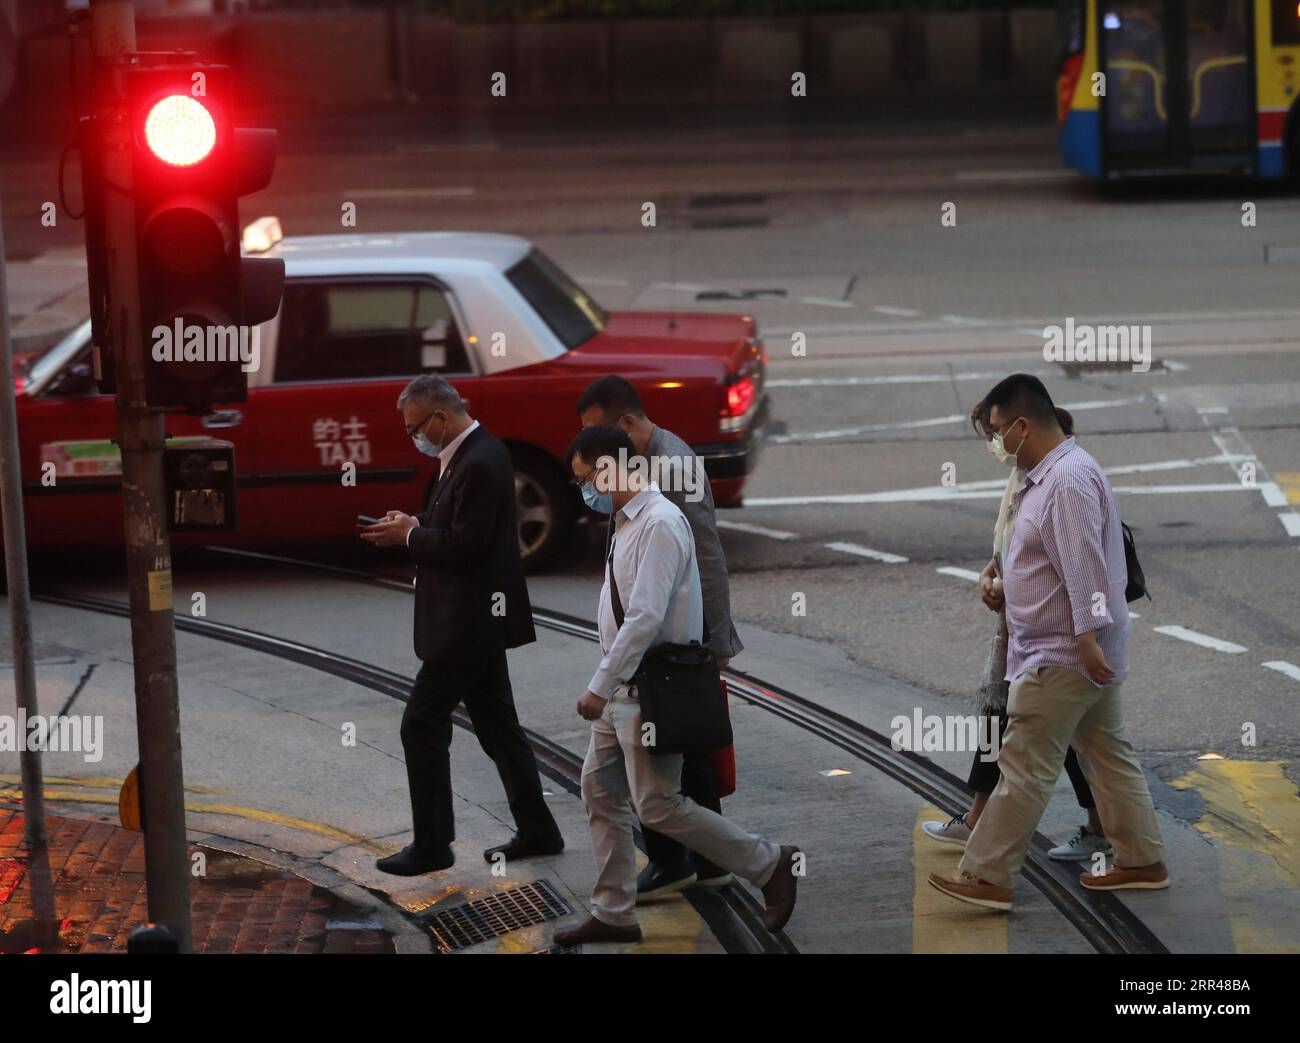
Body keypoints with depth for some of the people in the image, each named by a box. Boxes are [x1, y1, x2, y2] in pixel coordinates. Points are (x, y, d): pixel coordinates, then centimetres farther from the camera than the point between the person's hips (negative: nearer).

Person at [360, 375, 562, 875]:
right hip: (477, 622, 11)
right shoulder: (475, 454, 12)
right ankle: (536, 830, 20)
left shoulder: (478, 465, -21)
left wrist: (410, 537, -11)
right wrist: (416, 526, 4)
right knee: (497, 727, 15)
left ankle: (432, 844, 1)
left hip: (467, 624, -11)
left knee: (422, 726, -4)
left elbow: (465, 547, -24)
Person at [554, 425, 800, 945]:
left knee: (658, 805, -5)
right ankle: (613, 914, 18)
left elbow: (645, 618, -26)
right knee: (600, 791, 10)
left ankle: (771, 865, 7)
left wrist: (600, 688, -24)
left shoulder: (659, 525, -21)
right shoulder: (628, 522, 9)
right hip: (624, 687, 10)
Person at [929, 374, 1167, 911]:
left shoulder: (1067, 480, -21)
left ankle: (986, 877, -5)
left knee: (1025, 767, -7)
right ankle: (1142, 861, 21)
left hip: (1063, 654, -11)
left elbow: (1084, 568, -27)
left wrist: (1088, 638, -29)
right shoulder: (1049, 473, 12)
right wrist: (1004, 586, 29)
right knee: (1109, 753, 15)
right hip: (1080, 648, 11)